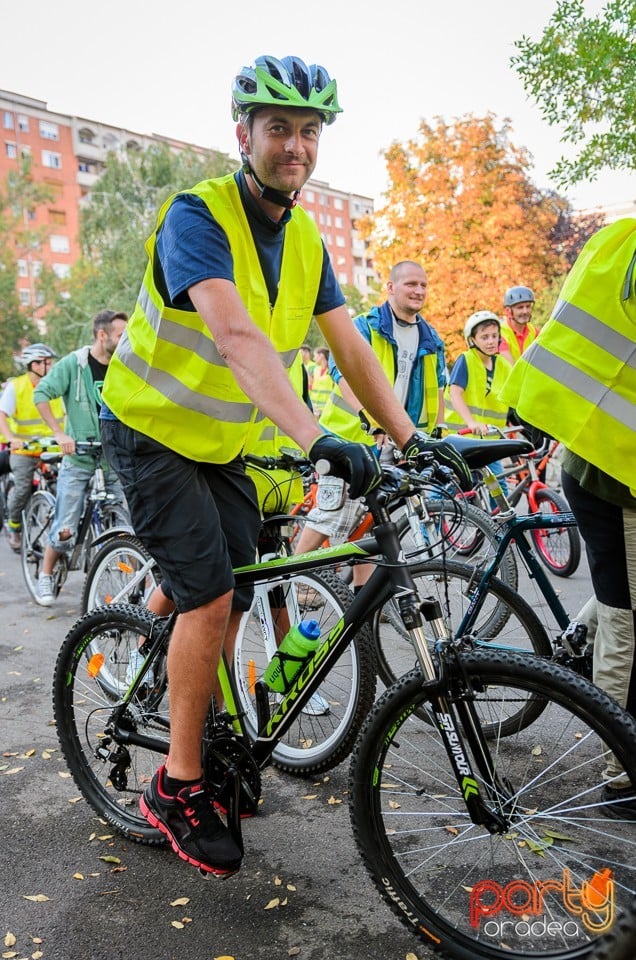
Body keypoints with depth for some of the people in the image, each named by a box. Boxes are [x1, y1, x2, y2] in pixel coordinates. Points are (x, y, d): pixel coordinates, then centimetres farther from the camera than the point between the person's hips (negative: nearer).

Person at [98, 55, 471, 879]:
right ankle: (177, 787, 2)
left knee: (228, 603, 7)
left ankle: (211, 745, 29)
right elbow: (235, 333, -39)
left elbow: (348, 345, -2)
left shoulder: (305, 238, 2)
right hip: (150, 432, -6)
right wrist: (316, 439, -49)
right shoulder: (198, 214, -21)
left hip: (221, 442, 7)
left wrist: (410, 436, -12)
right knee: (209, 597, -16)